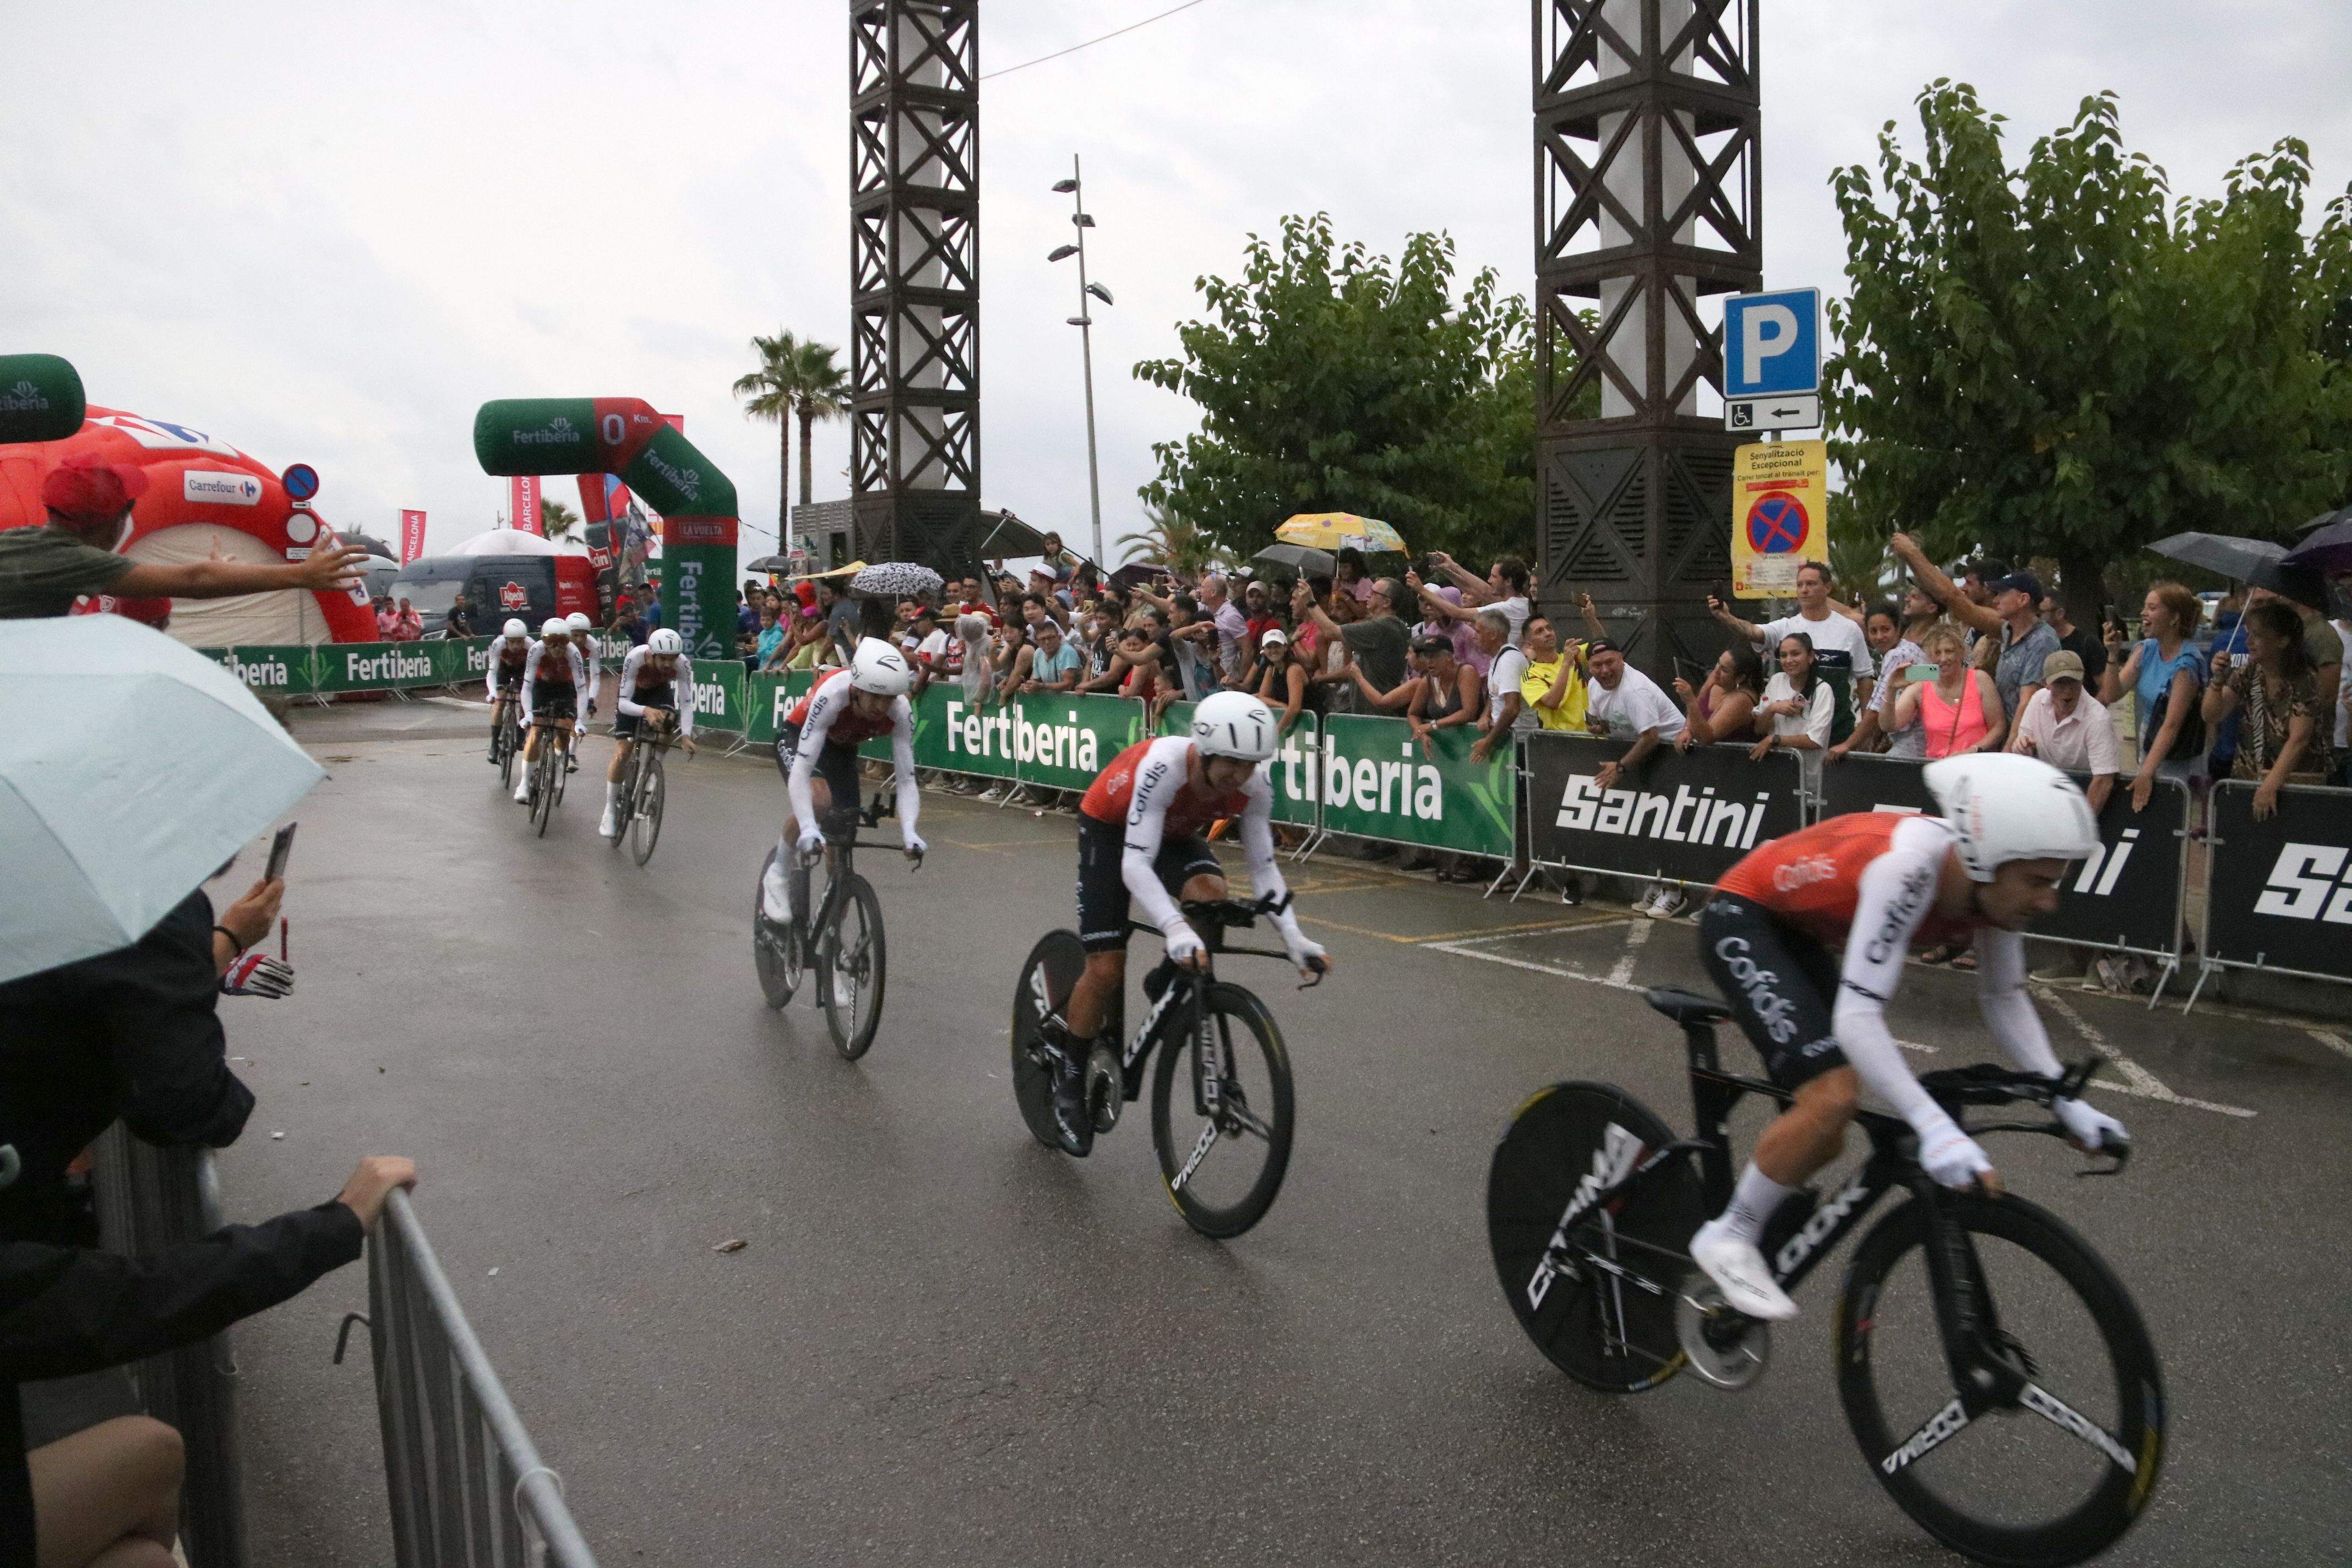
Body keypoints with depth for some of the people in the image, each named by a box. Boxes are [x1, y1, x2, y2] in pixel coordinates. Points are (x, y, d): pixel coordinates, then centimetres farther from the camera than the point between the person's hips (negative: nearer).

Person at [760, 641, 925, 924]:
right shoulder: (832, 696, -40)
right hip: (796, 738, -4)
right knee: (818, 798, -35)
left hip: (841, 749, 4)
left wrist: (909, 833, -45)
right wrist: (808, 831, -56)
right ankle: (778, 875, -10)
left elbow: (907, 779, -29)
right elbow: (801, 772, -44)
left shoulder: (901, 712, -30)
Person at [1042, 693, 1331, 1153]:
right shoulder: (1163, 766, -41)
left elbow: (1264, 865, -16)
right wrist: (1176, 931, -58)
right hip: (1110, 829, -4)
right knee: (1106, 968, -11)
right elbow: (1135, 864, -45)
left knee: (1210, 891, -30)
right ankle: (1070, 1080, 12)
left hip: (1175, 832, 4)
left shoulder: (1255, 787, -25)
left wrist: (1293, 938, -28)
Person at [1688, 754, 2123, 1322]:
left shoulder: (1993, 880, -15)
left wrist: (2065, 1102, -11)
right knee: (1832, 1095, -24)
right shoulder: (1909, 865, -37)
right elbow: (1856, 1016, -42)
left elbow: (2004, 998, -1)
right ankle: (1727, 1239, -5)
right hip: (1741, 921, -8)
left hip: (1798, 934, 8)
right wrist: (1935, 1128, -49)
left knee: (1822, 1141, 8)